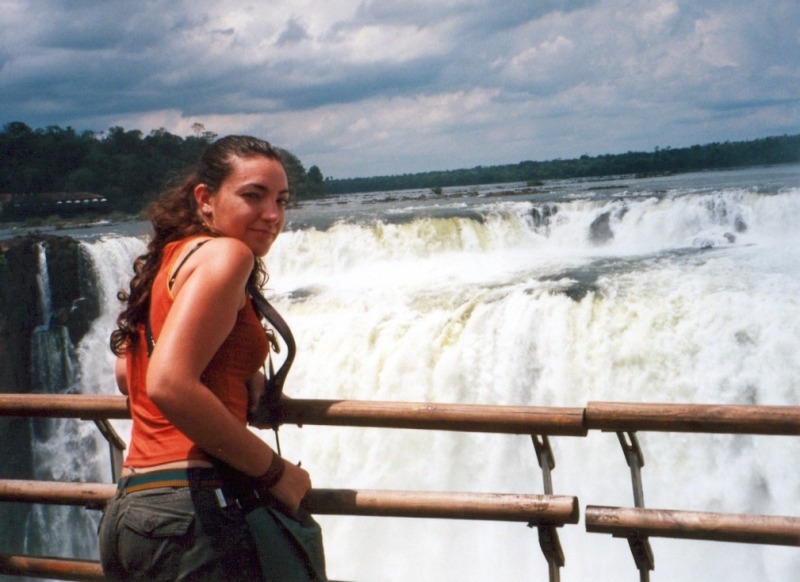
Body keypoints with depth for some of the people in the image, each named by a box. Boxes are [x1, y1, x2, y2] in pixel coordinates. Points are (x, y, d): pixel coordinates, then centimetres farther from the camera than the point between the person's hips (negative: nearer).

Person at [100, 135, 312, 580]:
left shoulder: (170, 256, 17)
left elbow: (128, 372, 30)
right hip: (190, 507, -9)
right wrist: (274, 471, -13)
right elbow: (169, 385, -23)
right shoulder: (225, 252, -9)